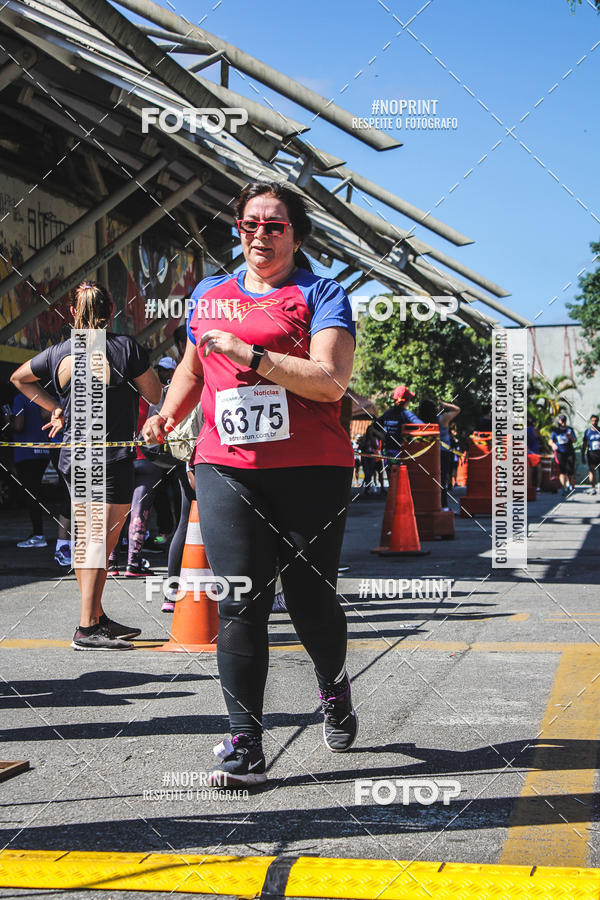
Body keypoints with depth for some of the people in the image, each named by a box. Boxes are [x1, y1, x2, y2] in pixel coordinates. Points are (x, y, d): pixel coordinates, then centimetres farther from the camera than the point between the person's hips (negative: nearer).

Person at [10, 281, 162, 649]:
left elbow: (19, 377, 22)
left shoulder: (58, 353, 5)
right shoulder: (125, 347, -10)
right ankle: (87, 629, -8)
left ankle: (97, 617, 24)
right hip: (112, 460, -6)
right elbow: (156, 395, -2)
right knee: (101, 543, -6)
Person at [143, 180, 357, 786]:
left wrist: (248, 353, -17)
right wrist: (167, 415, 13)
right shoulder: (208, 294, 18)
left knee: (310, 600, 3)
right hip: (225, 467, 3)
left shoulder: (320, 294, 2)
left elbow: (331, 380, -13)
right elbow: (192, 368, 32)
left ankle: (333, 687, 36)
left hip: (310, 469, -3)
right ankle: (245, 746, -2)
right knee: (239, 603, -8)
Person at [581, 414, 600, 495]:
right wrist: (582, 456, 5)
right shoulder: (587, 431, 7)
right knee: (592, 471, -2)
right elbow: (584, 445, 9)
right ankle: (592, 488, 2)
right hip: (591, 454, 0)